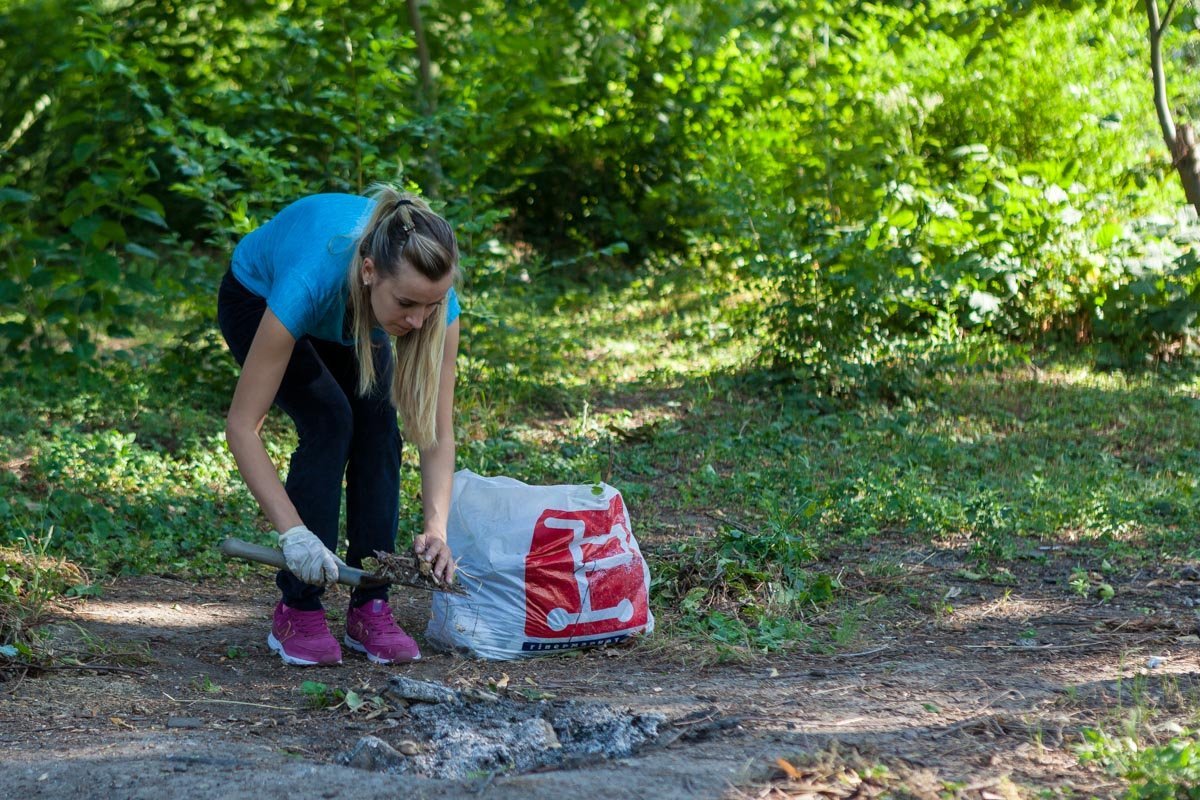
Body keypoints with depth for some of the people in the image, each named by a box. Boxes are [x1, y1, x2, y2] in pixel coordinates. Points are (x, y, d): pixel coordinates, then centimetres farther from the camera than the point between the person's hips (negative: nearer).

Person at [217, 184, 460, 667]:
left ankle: (370, 609, -8)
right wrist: (294, 532, -47)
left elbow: (437, 433, -27)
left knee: (378, 424, -17)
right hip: (256, 299, -4)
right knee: (329, 419, -23)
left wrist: (436, 527, -42)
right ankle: (296, 613, -15)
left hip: (349, 315, 4)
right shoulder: (312, 281, -46)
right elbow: (242, 426, -41)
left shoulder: (432, 295, -35)